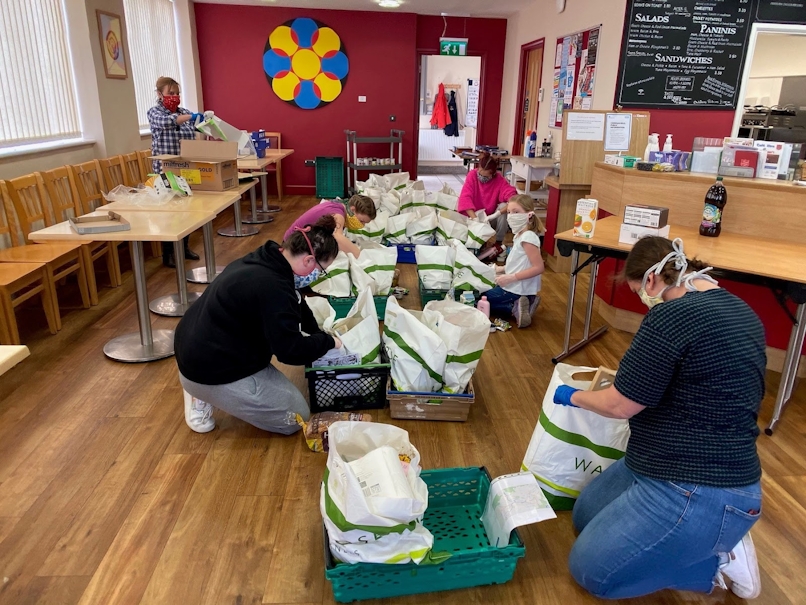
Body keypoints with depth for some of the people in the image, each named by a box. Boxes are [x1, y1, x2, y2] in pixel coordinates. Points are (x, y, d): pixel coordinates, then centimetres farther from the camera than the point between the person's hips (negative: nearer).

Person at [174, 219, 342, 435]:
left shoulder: (265, 259, 1)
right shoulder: (273, 287, -29)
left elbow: (296, 305, 18)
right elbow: (291, 351, -23)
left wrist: (318, 334, 14)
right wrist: (328, 342, -7)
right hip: (212, 374, -9)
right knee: (296, 418, 4)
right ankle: (208, 395, 3)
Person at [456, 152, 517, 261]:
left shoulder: (499, 180, -16)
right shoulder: (472, 175, -15)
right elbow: (465, 197, -25)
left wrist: (497, 214, -43)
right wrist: (475, 219, -38)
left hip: (491, 219, 2)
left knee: (504, 206, -27)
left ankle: (498, 243, -14)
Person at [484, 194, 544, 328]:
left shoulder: (528, 237, -22)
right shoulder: (521, 234, 6)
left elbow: (538, 267, -26)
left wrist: (511, 277, -26)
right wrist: (503, 268, 10)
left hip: (517, 289, -10)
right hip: (517, 286, 10)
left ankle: (514, 308, -8)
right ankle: (522, 304, 10)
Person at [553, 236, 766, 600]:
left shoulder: (673, 314, -24)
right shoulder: (738, 311, 6)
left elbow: (620, 405, -16)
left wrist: (572, 396, 3)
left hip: (700, 494, -10)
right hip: (707, 471, 10)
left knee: (588, 568, -1)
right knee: (584, 516, 19)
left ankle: (718, 560, 5)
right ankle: (707, 539, 15)